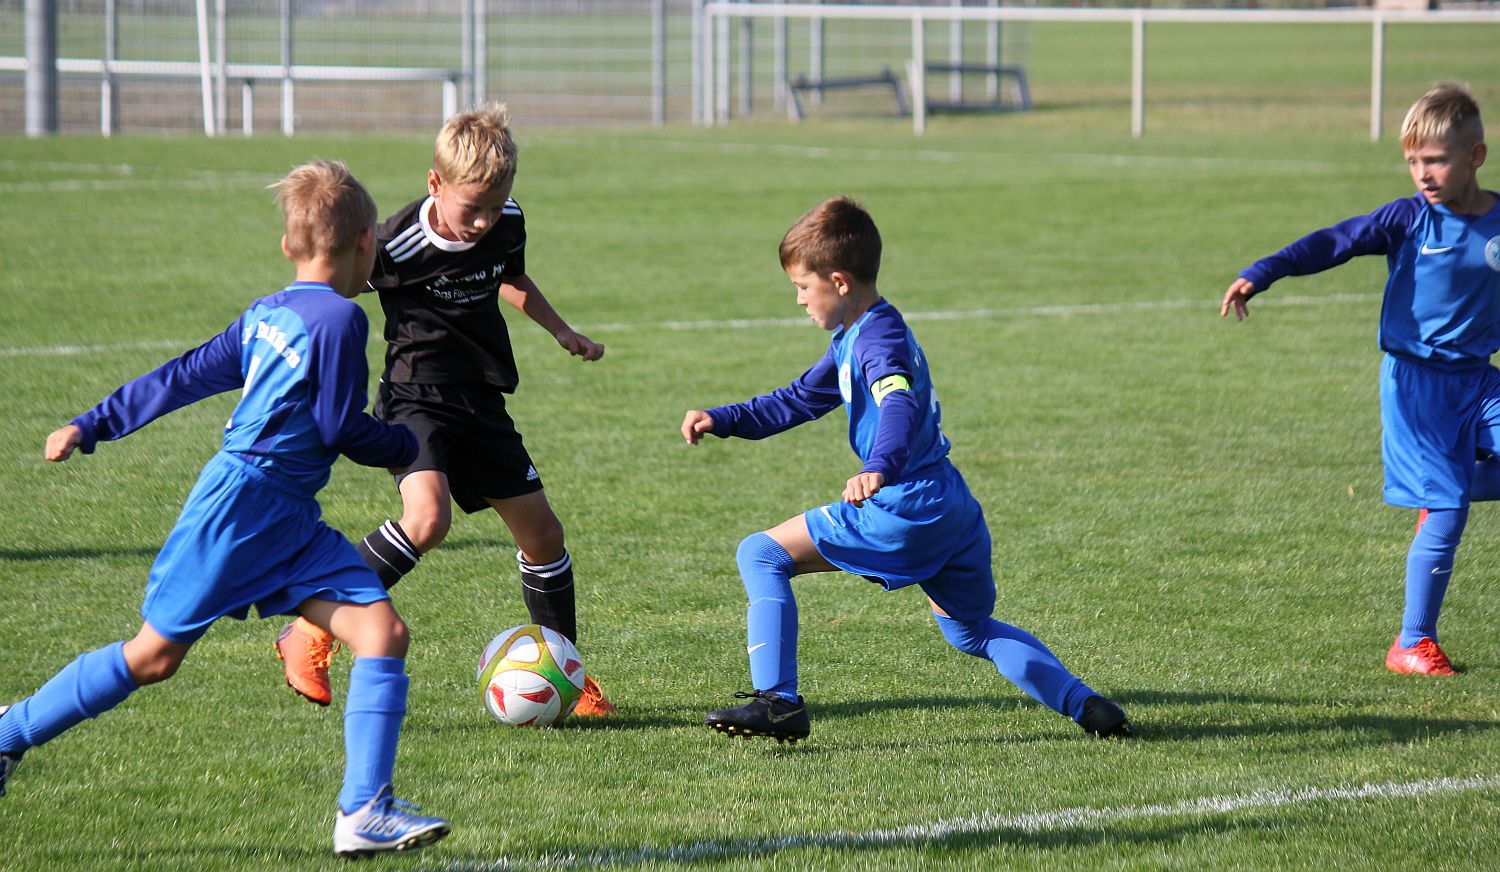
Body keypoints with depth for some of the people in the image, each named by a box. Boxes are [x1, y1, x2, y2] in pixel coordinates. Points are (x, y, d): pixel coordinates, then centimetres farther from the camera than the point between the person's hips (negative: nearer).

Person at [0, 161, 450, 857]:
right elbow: (340, 428, -11)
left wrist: (92, 426, 19)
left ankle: (364, 812, -12)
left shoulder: (265, 316, 12)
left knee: (383, 631, -5)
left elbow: (182, 377, 14)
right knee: (154, 656, 2)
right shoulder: (340, 319, -12)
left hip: (290, 522, 9)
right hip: (242, 504, -9)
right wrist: (411, 449, 7)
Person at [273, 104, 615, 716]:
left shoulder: (508, 224, -1)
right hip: (415, 397, -6)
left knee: (541, 531, 9)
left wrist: (561, 331, 21)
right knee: (426, 518, -31)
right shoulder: (398, 244, -20)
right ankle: (310, 632, -19)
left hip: (481, 402, 7)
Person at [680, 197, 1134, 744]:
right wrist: (723, 420, 23)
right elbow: (799, 401, 31)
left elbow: (901, 406, -33)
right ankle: (1085, 705, 17)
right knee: (973, 632, 27)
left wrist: (880, 467, -51)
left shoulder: (878, 337, -13)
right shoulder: (852, 339, 19)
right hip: (951, 509, 11)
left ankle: (776, 703, -14)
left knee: (761, 555, -6)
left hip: (908, 509, -11)